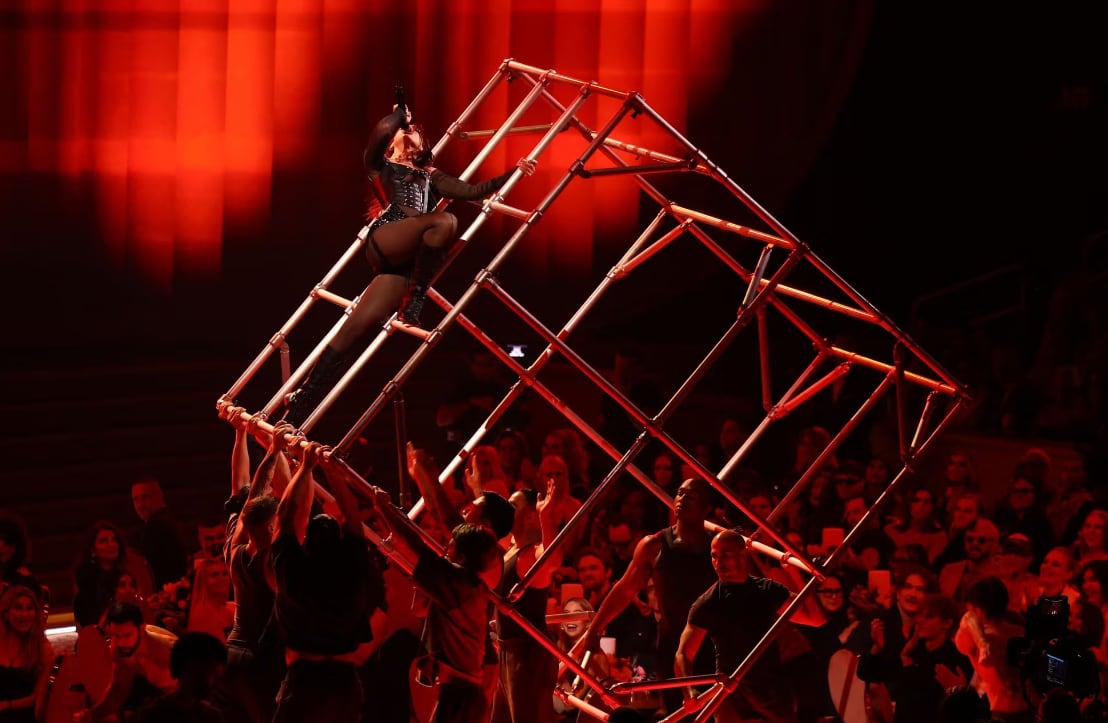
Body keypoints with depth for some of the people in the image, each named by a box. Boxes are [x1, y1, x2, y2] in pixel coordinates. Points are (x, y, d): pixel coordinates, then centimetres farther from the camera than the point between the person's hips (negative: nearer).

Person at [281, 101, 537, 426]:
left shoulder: (431, 176, 35)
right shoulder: (381, 165, 23)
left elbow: (472, 191, 23)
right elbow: (382, 129, 0)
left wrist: (514, 172, 15)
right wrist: (400, 112, 20)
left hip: (404, 261, 3)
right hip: (384, 239, -3)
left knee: (354, 328, -11)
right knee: (445, 221, -30)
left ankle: (297, 412, -18)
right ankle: (413, 304, -23)